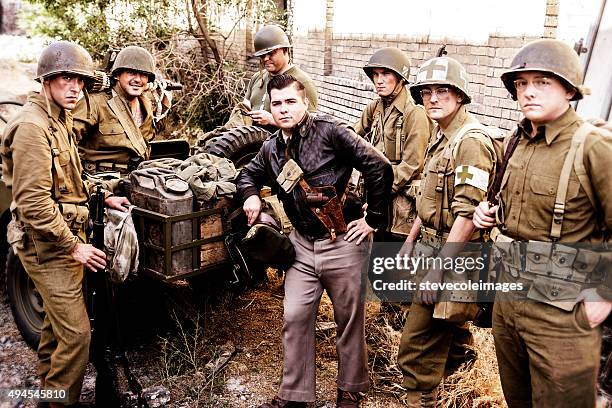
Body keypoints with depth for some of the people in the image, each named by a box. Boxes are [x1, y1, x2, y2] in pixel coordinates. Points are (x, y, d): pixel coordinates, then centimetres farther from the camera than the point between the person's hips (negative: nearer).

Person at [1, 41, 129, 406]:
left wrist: (102, 197, 13)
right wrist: (74, 246, -21)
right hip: (47, 244, -10)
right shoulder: (32, 126, -19)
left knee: (57, 322, 22)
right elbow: (34, 202, -24)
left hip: (65, 238, 10)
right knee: (76, 334, -7)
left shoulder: (60, 119, 12)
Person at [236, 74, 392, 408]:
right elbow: (249, 173, 25)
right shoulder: (271, 148, 6)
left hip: (343, 243, -5)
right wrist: (250, 195, 2)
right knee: (294, 318, 6)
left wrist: (374, 218, -11)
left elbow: (379, 168, -15)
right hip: (302, 244, 5)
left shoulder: (330, 132, -13)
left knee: (349, 320, 10)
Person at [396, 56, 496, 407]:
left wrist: (437, 269, -23)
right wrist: (408, 243, 16)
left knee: (417, 345, -4)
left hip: (453, 257, -10)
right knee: (448, 322, 30)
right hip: (433, 248, 10)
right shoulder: (442, 138, 12)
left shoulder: (472, 141, -19)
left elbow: (467, 215, -24)